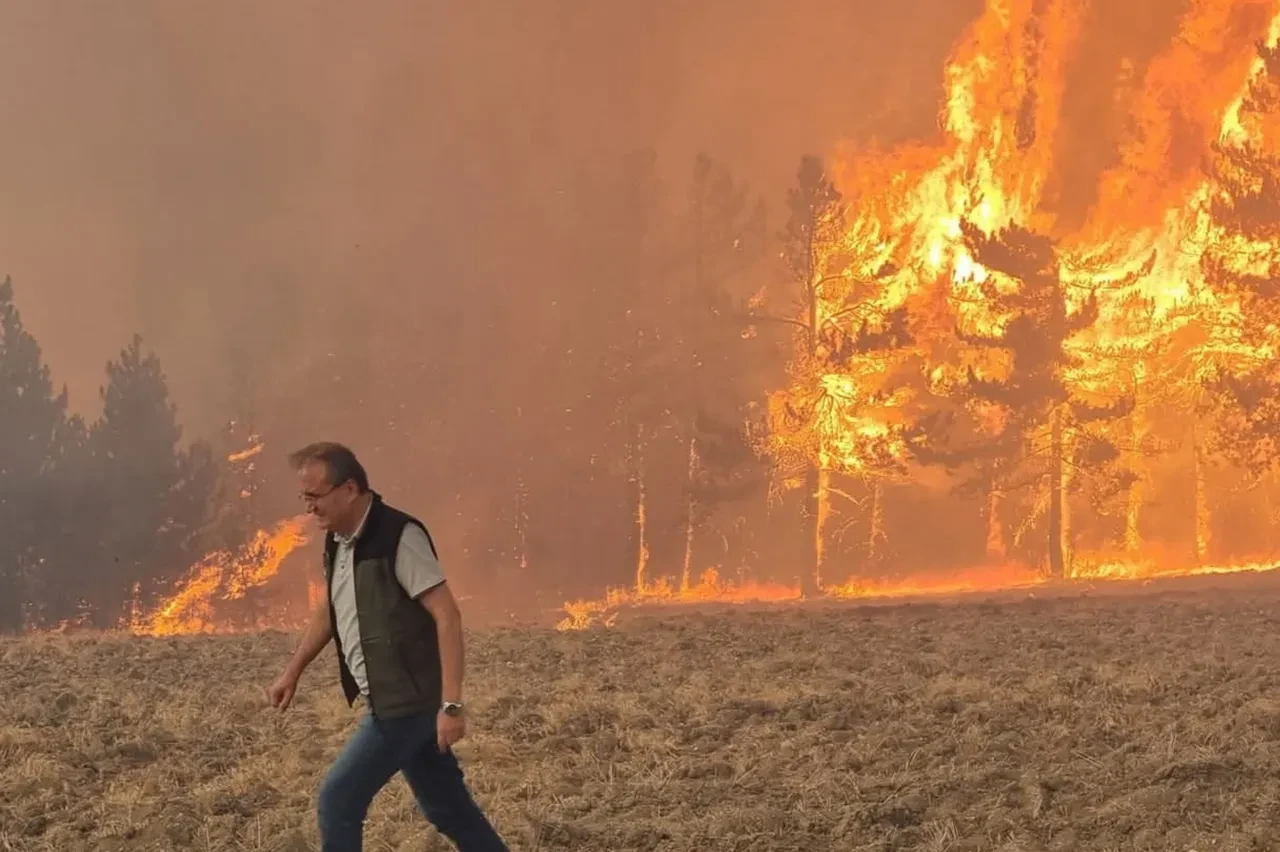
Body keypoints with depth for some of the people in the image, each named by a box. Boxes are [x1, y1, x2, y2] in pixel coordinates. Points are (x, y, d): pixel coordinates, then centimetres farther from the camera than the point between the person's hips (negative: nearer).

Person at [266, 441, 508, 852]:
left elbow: (447, 616, -21)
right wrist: (292, 672, 24)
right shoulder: (338, 540, 8)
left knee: (338, 799, -7)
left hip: (409, 701, -9)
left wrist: (451, 704, -25)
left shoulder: (398, 536, -18)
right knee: (448, 807, 13)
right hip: (392, 701, 9)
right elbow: (329, 611, 26)